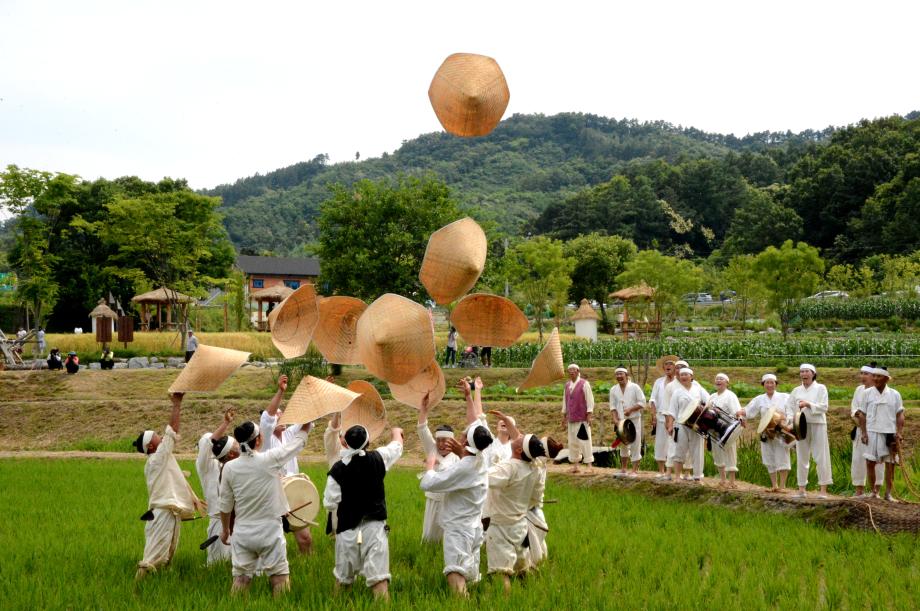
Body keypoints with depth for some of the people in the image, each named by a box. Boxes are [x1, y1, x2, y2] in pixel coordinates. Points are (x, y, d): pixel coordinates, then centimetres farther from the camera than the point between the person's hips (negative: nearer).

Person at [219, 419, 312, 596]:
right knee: (279, 577, 5)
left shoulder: (229, 467, -5)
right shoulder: (271, 460, -14)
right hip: (270, 531, -3)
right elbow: (300, 437, -2)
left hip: (242, 533, 3)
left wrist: (225, 529, 20)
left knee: (241, 577, 8)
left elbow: (225, 505, 5)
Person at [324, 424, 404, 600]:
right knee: (378, 575, -7)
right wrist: (397, 432, 41)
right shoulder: (378, 458, -4)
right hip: (374, 524, 0)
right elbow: (397, 446, 19)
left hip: (348, 526, 0)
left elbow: (329, 503, -5)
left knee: (343, 576, 17)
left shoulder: (337, 469, -9)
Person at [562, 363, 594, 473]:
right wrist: (564, 416, 16)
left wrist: (589, 416, -12)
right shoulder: (567, 385, 13)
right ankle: (575, 465, 13)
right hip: (571, 419, 6)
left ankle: (589, 466, -5)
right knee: (572, 442, 7)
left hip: (582, 419, -6)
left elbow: (590, 400, -7)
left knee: (585, 441, -8)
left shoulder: (584, 384, -5)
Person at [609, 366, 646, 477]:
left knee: (635, 445, -4)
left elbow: (642, 402, -8)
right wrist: (615, 419, -5)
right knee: (623, 445, 11)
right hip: (621, 421, 4)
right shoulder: (613, 389, 6)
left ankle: (635, 470, 1)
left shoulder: (634, 387, -6)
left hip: (634, 419, -4)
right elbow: (613, 406, 8)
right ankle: (623, 469, 22)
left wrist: (630, 409, -19)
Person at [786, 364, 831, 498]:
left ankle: (823, 489, -3)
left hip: (817, 425, -3)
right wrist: (793, 418, -7)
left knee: (821, 457, -5)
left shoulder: (820, 388, 3)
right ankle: (801, 489, 10)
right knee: (801, 457, 5)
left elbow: (824, 407, -7)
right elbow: (789, 407, 10)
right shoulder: (796, 390, 12)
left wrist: (808, 404, -18)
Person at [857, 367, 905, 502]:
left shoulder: (894, 394, 3)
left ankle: (888, 493, 7)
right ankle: (873, 491, 11)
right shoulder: (868, 393, 3)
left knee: (890, 463, 1)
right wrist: (863, 433, -3)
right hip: (872, 432, 1)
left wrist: (899, 433, -6)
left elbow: (900, 415, 4)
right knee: (870, 462, 0)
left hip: (890, 433, 0)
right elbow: (862, 415, 5)